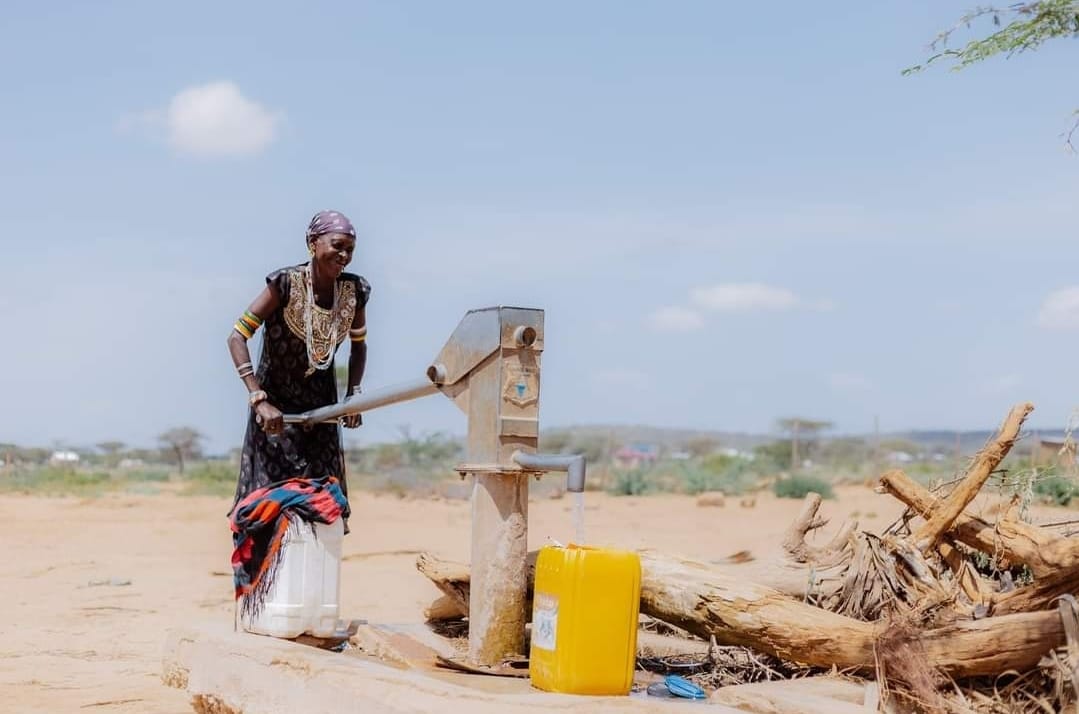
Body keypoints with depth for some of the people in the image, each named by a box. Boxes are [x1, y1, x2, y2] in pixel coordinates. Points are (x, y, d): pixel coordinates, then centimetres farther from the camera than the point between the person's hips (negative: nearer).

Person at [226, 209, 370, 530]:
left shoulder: (355, 292, -6)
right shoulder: (285, 284, -19)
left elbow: (359, 345, 13)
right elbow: (237, 338, -20)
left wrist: (353, 395, 0)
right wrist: (259, 400, -27)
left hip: (320, 406, 4)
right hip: (275, 407, -4)